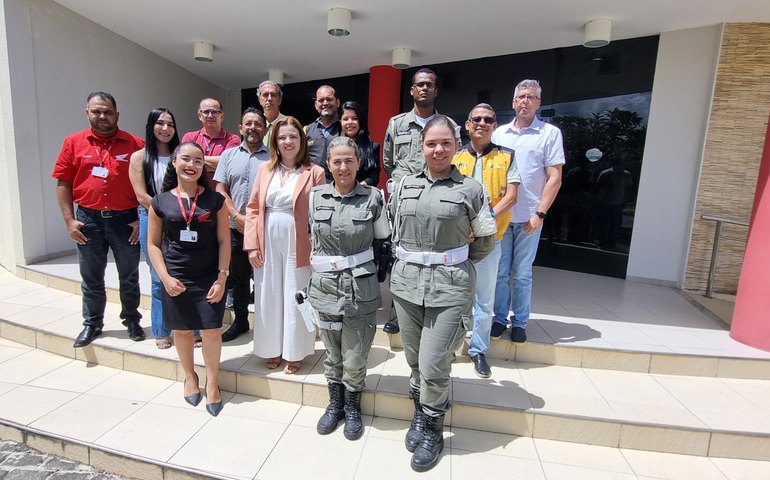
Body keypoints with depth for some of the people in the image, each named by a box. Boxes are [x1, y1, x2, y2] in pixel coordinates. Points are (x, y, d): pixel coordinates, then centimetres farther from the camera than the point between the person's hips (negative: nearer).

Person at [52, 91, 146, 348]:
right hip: (88, 220, 2)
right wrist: (69, 220, -2)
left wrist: (142, 219, -6)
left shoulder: (135, 144, -2)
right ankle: (92, 323, 29)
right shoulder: (73, 142, 3)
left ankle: (132, 320, 27)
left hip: (125, 219, -1)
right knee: (91, 279, 13)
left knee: (129, 277, 10)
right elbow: (63, 183, 4)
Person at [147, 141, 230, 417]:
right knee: (182, 330, 13)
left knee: (211, 330, -1)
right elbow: (153, 244, 3)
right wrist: (165, 277, -8)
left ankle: (212, 382, 21)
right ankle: (190, 376, 36)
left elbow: (224, 241, -2)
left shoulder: (215, 200, -2)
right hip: (176, 279, 1)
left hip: (209, 278, -1)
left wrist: (221, 278, -7)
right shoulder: (161, 201, 1)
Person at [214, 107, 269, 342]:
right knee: (238, 276, 14)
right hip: (235, 228, 3)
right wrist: (238, 217, -7)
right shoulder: (229, 155, 9)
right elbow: (220, 190, 5)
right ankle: (240, 321, 29)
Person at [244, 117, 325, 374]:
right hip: (267, 245, 4)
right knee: (268, 298, 13)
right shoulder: (265, 169, 8)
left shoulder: (315, 172, -4)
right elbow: (253, 208, 7)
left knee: (295, 300, 7)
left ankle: (293, 353, 26)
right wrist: (252, 245, 0)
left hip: (298, 246, -3)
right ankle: (272, 350, 32)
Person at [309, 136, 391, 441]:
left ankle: (352, 407, 34)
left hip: (361, 287, -2)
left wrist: (362, 264, 1)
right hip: (325, 286, 3)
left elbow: (383, 241, 4)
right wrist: (323, 263, 12)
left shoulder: (373, 197, -6)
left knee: (355, 358, 8)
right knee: (333, 353, 18)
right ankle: (335, 403, 40)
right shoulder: (316, 196, 1)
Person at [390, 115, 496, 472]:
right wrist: (409, 259, 11)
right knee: (414, 360, 17)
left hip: (449, 288, -3)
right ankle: (420, 414, 41)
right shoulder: (405, 185, 7)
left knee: (433, 367, 0)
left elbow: (487, 239, 6)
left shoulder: (470, 189, -2)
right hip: (406, 283, 4)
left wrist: (454, 262, 8)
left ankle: (432, 430, 26)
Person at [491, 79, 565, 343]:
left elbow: (555, 178, -4)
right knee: (500, 271, 9)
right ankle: (500, 318, 23)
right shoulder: (499, 133, 9)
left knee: (522, 274, 7)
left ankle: (520, 322, 21)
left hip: (529, 217, -2)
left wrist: (539, 213, -11)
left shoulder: (550, 133, 0)